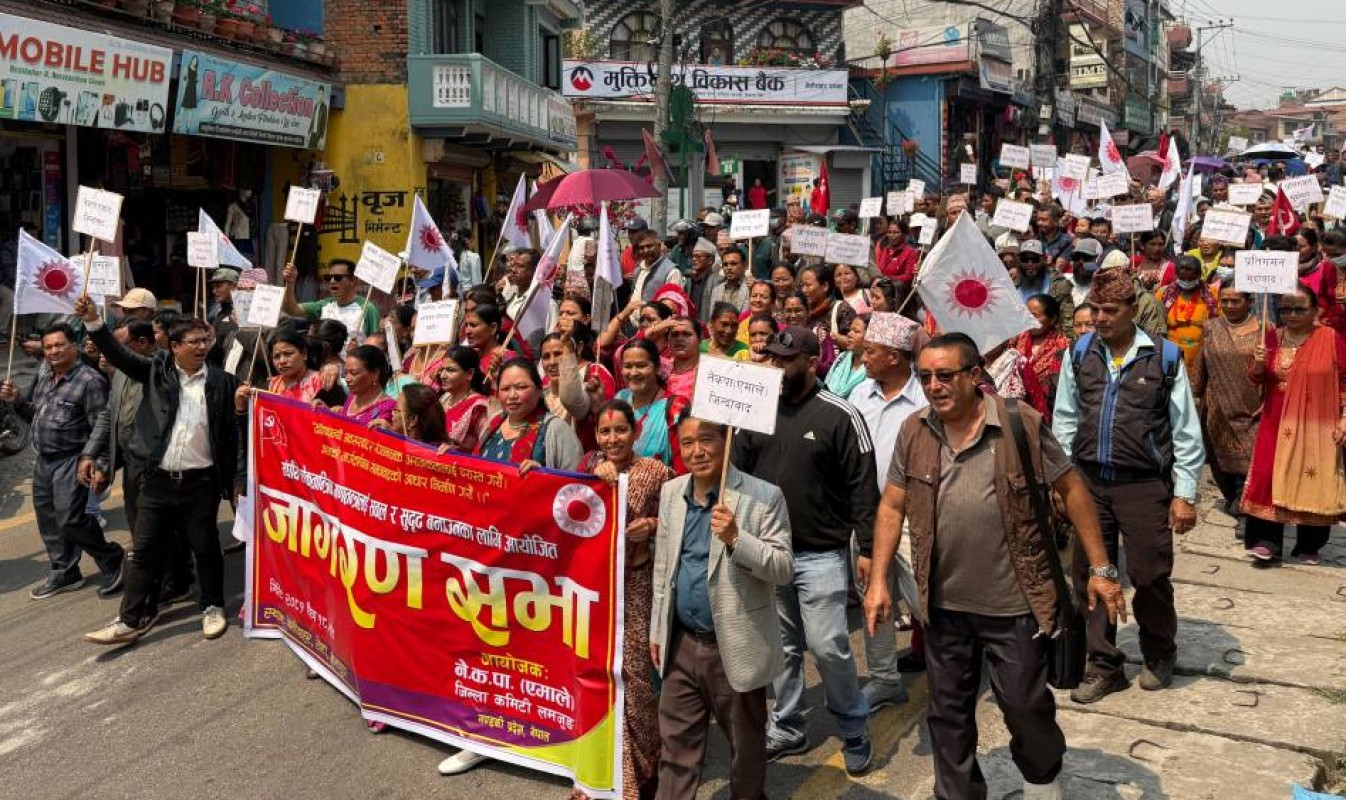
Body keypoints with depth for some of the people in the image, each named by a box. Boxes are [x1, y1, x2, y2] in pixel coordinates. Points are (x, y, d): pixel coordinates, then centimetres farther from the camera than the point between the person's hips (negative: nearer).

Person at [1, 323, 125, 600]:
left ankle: (112, 558, 10)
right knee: (48, 519, 14)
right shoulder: (43, 377, 11)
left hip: (70, 461, -8)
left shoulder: (89, 381, -15)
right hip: (43, 460, 8)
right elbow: (34, 414, 21)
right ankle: (63, 573, 28)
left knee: (70, 520, -11)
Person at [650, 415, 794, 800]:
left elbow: (784, 569, -14)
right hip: (682, 643, 5)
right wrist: (657, 629, 14)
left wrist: (736, 538, -28)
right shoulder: (671, 492, 6)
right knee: (675, 745, 12)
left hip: (736, 646, -4)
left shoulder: (764, 497, -12)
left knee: (746, 745, 13)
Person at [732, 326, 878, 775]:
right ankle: (787, 728, 28)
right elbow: (735, 472, 10)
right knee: (783, 645, 14)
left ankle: (854, 732, 17)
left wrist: (868, 548, -11)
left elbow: (862, 486, -9)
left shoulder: (839, 415, -10)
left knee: (828, 646, -2)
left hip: (820, 554, -4)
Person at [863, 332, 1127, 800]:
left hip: (1012, 604, -3)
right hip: (944, 605, 3)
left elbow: (1072, 490, -4)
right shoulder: (913, 433, -1)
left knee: (1025, 705, 10)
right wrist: (878, 582, -2)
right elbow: (892, 507, 4)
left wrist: (1100, 569, -6)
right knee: (948, 712, 15)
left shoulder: (1021, 425, -10)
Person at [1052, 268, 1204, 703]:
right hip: (1088, 482, 3)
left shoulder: (1165, 357, -4)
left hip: (1145, 486, -3)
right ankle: (1104, 667, 21)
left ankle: (1159, 655, 31)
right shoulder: (1080, 353, 4)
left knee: (1150, 576, 4)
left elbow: (1186, 431, -1)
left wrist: (1184, 494, -4)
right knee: (1090, 576, 7)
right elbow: (1065, 419, 11)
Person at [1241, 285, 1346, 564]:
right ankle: (1267, 540, 2)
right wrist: (1258, 364, -12)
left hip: (1317, 425, -2)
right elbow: (1257, 380, 9)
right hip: (1276, 423, 2)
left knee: (1312, 482, 4)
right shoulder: (1272, 337, 4)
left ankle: (1309, 545, 17)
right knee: (1270, 477, -4)